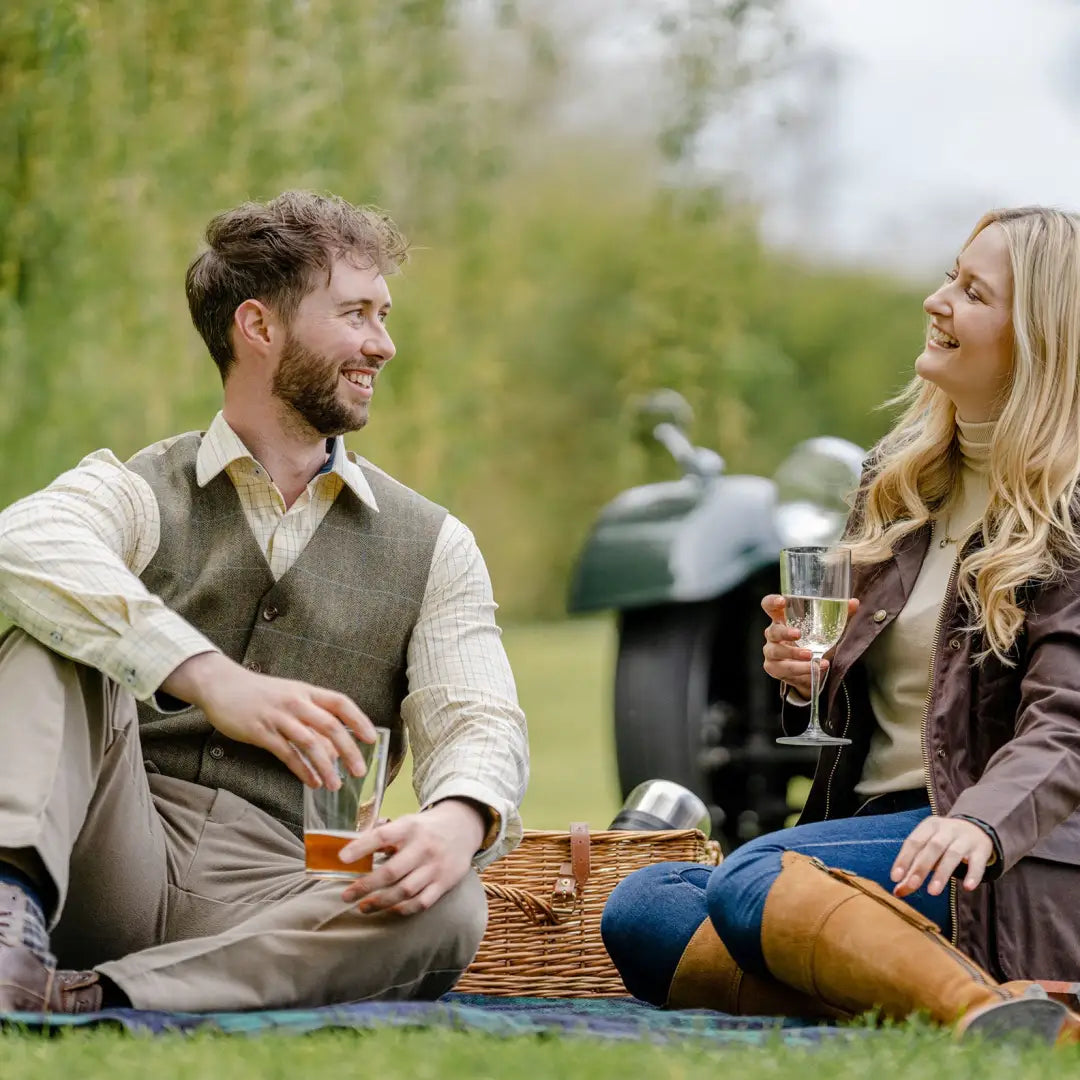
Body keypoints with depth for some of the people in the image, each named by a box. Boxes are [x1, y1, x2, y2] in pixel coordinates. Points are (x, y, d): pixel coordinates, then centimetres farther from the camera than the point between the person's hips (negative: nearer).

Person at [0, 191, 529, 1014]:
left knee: (449, 911, -30)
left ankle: (93, 999, -40)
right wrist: (214, 681, -35)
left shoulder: (434, 549, 17)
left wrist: (456, 821, -25)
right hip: (115, 855, -1)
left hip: (265, 895, 1)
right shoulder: (136, 492, 8)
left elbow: (480, 725, 2)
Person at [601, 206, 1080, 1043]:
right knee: (638, 909, -17)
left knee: (752, 881, -33)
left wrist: (979, 824, -36)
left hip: (1006, 860, -8)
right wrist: (804, 670, 4)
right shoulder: (899, 478, 18)